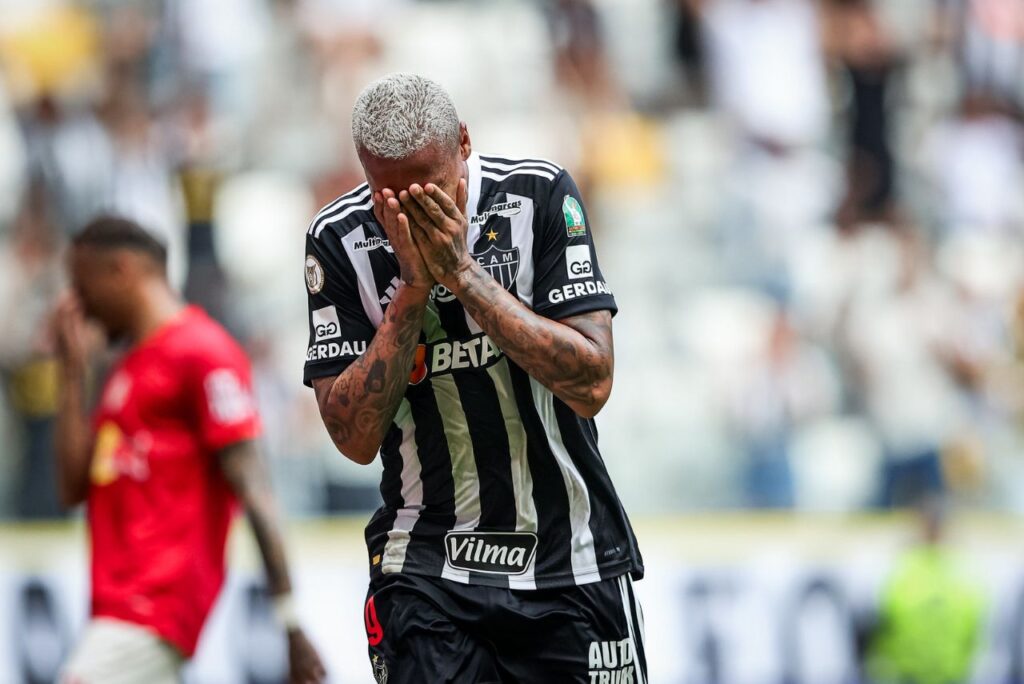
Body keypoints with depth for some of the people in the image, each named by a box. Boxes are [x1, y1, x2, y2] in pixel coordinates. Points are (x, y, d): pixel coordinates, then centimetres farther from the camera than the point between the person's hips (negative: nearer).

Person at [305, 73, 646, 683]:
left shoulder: (540, 195, -8)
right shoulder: (340, 239, -5)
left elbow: (591, 385, -14)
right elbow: (356, 437, -9)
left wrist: (462, 274, -19)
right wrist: (411, 293, -18)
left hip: (570, 561, 0)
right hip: (428, 562, 0)